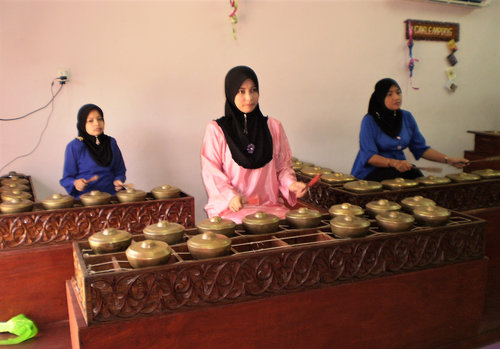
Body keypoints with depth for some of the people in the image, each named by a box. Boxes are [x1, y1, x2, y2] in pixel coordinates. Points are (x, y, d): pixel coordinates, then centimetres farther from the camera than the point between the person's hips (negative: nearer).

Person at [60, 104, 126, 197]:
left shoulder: (111, 142, 11)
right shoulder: (74, 146, -2)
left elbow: (119, 170, 18)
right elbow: (67, 178, 2)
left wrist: (118, 180, -3)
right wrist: (75, 183, -19)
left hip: (111, 196, 3)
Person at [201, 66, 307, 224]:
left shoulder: (273, 127, 12)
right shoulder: (216, 130, 3)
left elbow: (283, 166, 15)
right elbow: (211, 171, -3)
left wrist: (291, 184, -7)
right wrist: (230, 196, -19)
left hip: (270, 204, 4)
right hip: (230, 207, -3)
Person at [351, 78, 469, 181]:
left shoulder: (407, 117, 7)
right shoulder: (370, 121, -11)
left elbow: (421, 148, 12)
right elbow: (369, 156, -19)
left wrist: (448, 160, 0)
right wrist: (394, 163, -35)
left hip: (400, 166, 5)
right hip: (370, 172, -5)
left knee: (415, 174, -25)